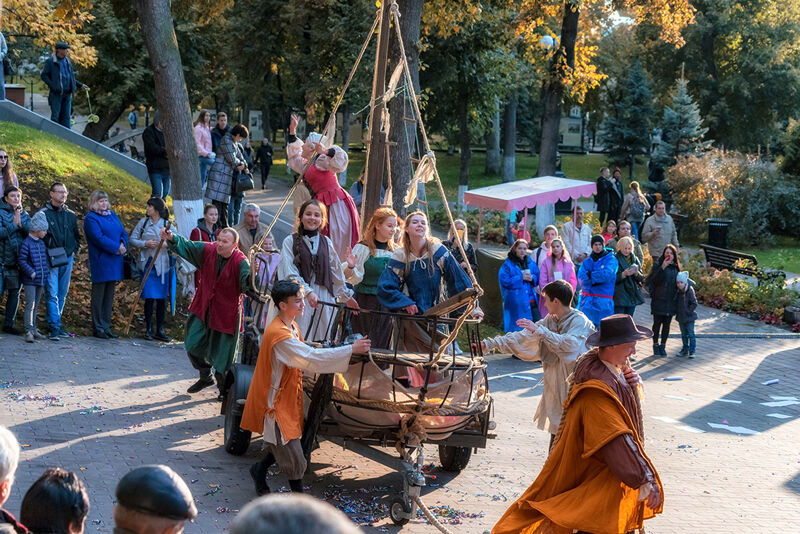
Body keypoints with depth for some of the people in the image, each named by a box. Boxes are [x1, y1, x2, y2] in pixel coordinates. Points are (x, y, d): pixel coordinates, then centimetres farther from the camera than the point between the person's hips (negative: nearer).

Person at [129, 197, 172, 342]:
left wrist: (166, 244, -16)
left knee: (162, 298, 4)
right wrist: (145, 244, -11)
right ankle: (148, 329, 7)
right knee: (149, 297, -4)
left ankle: (160, 330, 13)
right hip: (147, 263, -1)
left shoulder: (167, 224, 5)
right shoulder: (143, 222, 6)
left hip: (162, 264, 1)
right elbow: (132, 239, 6)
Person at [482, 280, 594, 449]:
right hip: (555, 389, 7)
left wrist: (539, 330, -29)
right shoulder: (550, 321, 12)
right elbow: (522, 337, 12)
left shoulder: (580, 321, -11)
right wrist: (490, 344, 7)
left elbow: (568, 344, -28)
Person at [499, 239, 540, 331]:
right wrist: (521, 278, -15)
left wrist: (532, 278, -6)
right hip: (516, 302, -5)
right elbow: (504, 281, -12)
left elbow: (538, 277, 17)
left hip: (531, 301, 5)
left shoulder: (530, 262, 13)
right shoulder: (508, 264, -3)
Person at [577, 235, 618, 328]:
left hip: (603, 301, -3)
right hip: (587, 300, 3)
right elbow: (581, 277, -3)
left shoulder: (611, 260, 5)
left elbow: (607, 274, -13)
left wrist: (590, 275, -3)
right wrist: (599, 277, -9)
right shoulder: (586, 262, 14)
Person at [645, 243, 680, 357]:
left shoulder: (676, 266, 10)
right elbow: (653, 280, -17)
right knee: (657, 323, 1)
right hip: (659, 299, -4)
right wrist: (662, 268, -26)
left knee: (667, 324, 7)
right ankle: (655, 345, 13)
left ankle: (663, 346, 16)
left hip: (671, 300, 4)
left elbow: (678, 282, 18)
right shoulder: (658, 264, -5)